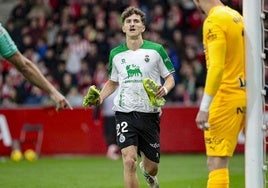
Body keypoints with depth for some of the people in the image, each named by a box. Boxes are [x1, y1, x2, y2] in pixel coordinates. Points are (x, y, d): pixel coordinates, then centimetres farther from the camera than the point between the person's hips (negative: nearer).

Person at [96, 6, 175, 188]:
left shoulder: (156, 50, -1)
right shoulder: (116, 54, 7)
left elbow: (170, 77, 7)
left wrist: (165, 88, -15)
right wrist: (99, 97, 5)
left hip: (149, 113, 0)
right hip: (124, 112, 0)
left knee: (152, 167, 10)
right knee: (129, 161, -18)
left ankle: (146, 170, 49)